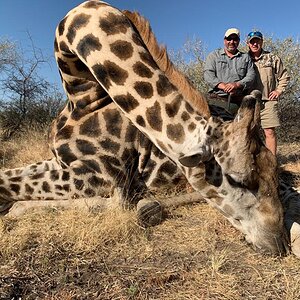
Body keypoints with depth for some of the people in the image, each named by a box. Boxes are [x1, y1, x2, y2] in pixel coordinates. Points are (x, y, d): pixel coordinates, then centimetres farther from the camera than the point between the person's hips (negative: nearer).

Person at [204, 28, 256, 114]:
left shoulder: (245, 57, 22)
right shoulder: (214, 55, 17)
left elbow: (251, 76, 9)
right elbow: (208, 75, 3)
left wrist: (237, 85, -11)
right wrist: (223, 86, -13)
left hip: (239, 101, 2)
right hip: (217, 99, -1)